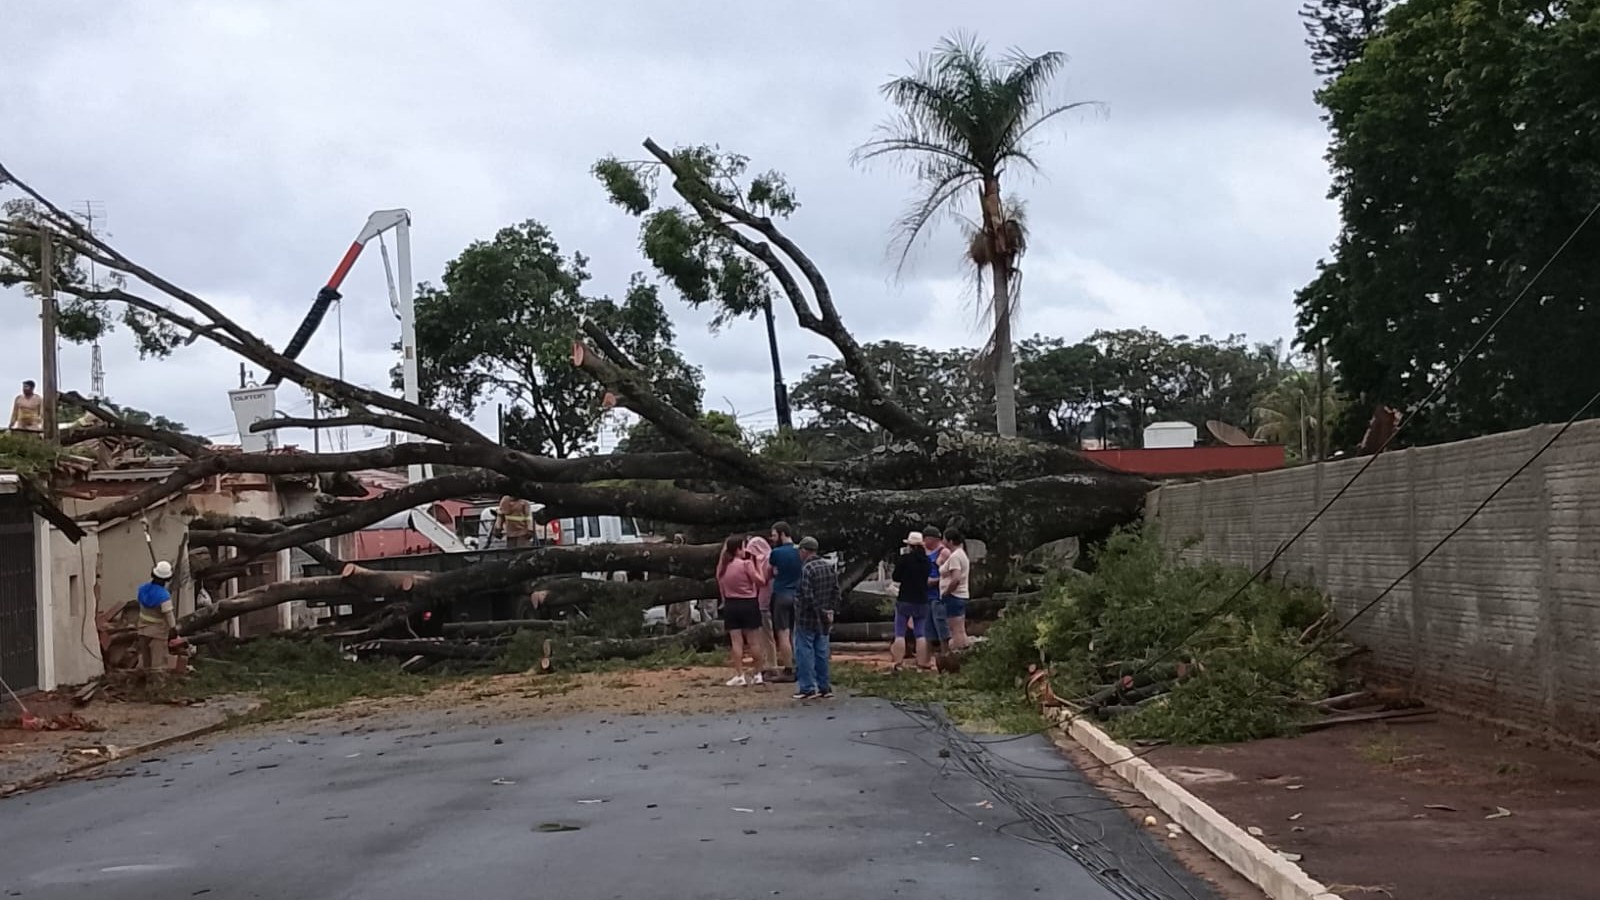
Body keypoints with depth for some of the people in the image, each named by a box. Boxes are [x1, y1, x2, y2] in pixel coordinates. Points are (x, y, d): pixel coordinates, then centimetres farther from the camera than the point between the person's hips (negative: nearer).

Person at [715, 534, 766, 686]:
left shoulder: (722, 567, 5)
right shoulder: (746, 564, -12)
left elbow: (721, 588, 10)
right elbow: (760, 581, -8)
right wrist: (756, 565, 1)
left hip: (730, 605, 4)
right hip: (748, 604, -4)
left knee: (736, 642, 4)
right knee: (754, 641, 5)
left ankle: (739, 676, 1)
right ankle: (758, 674, 10)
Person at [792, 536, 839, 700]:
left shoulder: (807, 569, -18)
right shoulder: (830, 566, 7)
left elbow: (807, 596, -22)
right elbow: (836, 590, 10)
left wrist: (820, 612, -12)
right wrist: (830, 610, 10)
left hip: (807, 619, -7)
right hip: (823, 619, 7)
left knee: (805, 652, 0)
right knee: (821, 652, 13)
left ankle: (808, 688, 0)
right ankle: (824, 687, 17)